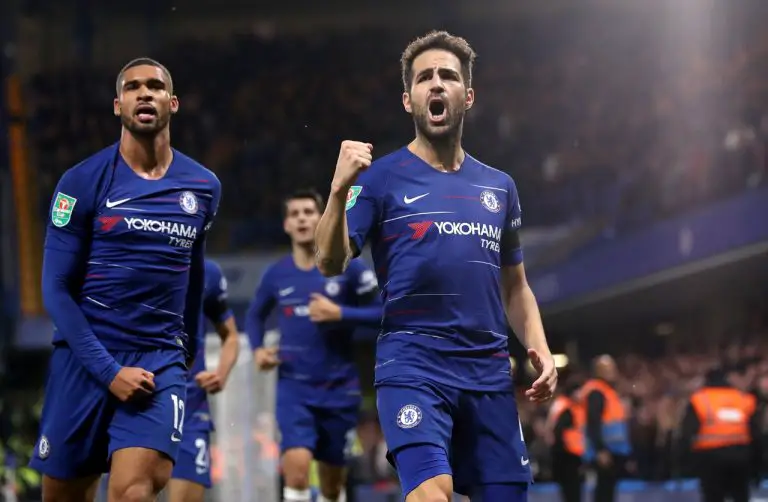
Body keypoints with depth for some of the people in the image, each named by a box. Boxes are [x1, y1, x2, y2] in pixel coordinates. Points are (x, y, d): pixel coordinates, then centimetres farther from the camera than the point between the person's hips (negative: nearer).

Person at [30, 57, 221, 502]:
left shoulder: (203, 187, 6)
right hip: (84, 359, -1)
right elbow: (56, 288, -6)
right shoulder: (83, 182, -4)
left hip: (160, 362, 1)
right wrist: (107, 369, -13)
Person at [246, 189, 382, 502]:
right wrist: (258, 350, 4)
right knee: (296, 465, -21)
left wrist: (340, 314, -19)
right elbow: (255, 315, 22)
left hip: (339, 389, 0)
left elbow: (383, 314, -5)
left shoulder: (348, 268, -4)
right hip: (293, 386, 0)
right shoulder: (276, 274, 4)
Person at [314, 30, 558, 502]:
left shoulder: (499, 186, 15)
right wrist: (340, 189, -22)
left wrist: (541, 349, 6)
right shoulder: (382, 176, 2)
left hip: (490, 371, 5)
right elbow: (330, 264, -7)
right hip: (413, 364, -5)